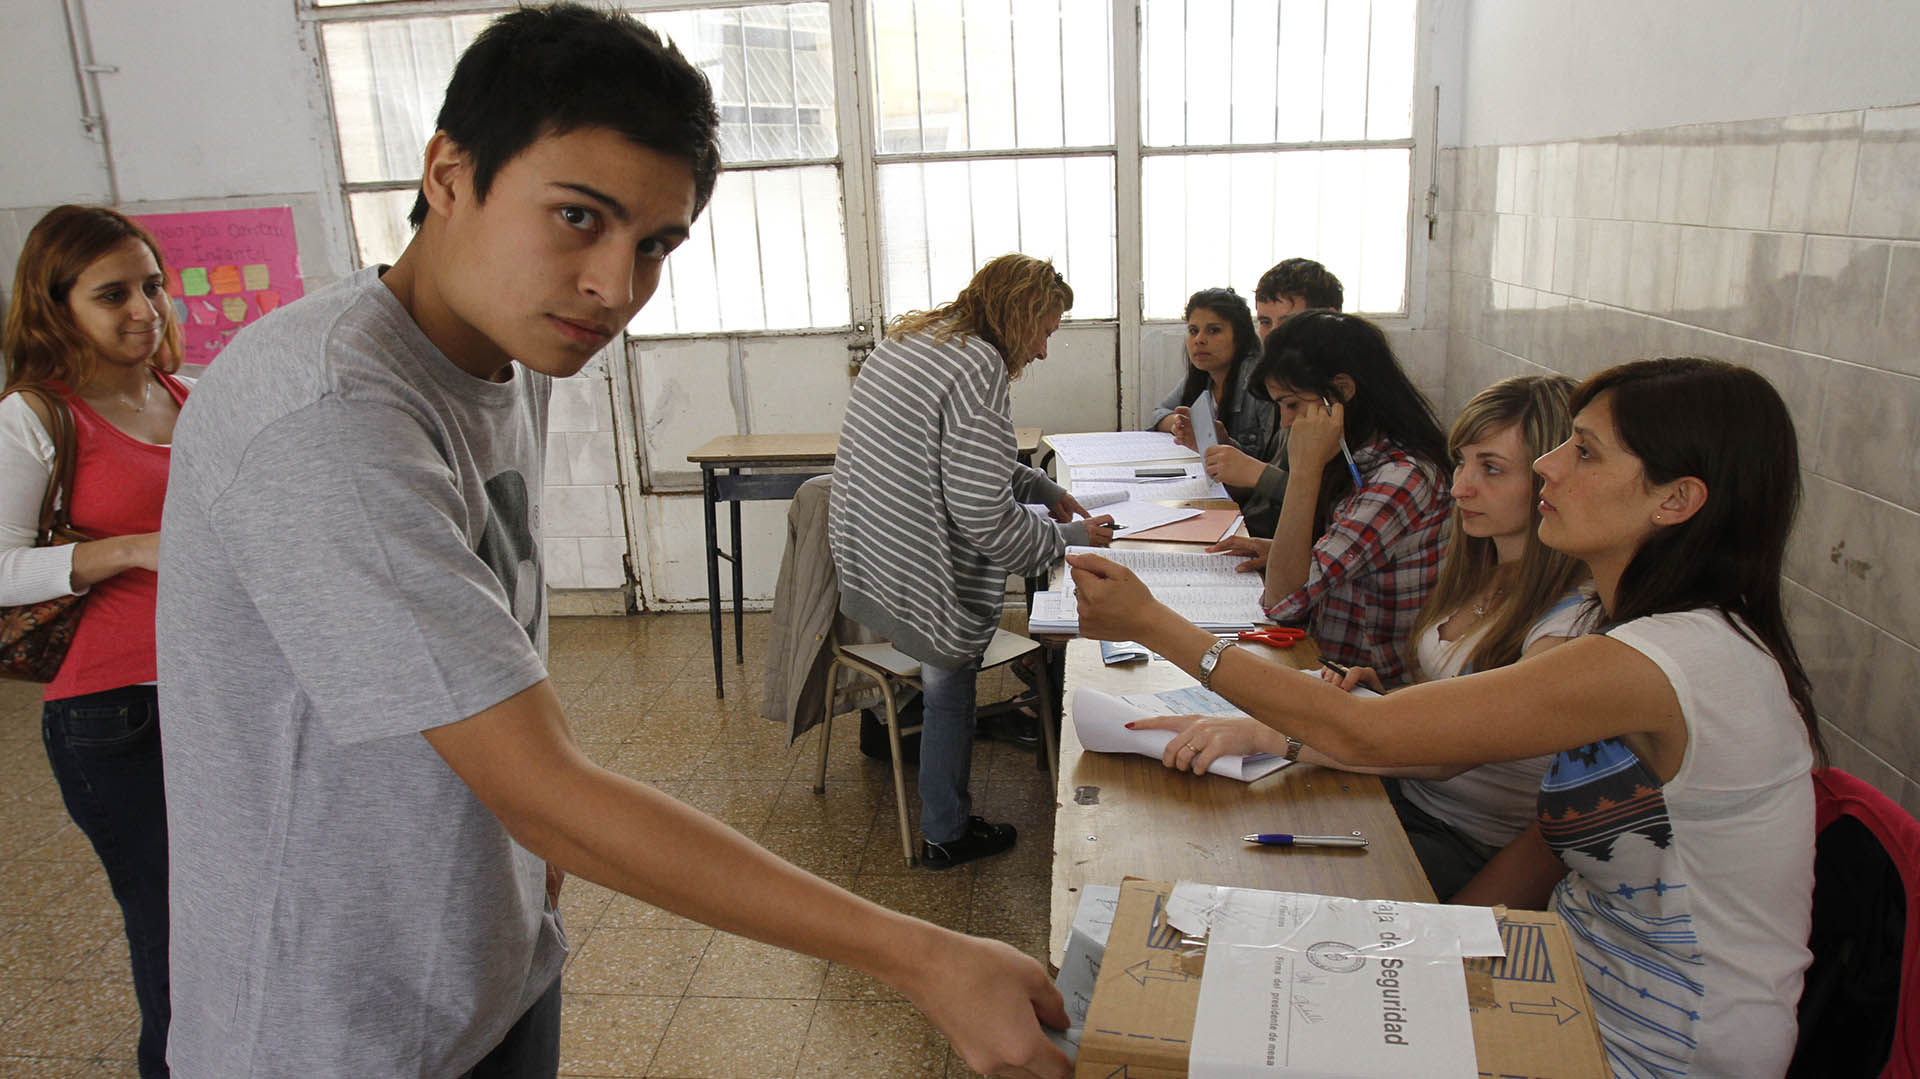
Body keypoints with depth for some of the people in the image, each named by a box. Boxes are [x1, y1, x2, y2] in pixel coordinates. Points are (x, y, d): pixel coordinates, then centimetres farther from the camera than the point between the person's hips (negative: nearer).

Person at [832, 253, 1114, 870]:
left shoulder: (906, 340, 7)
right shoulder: (978, 369, -24)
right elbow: (987, 519, -26)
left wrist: (1039, 486, 16)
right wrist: (1069, 538, -10)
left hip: (860, 562, 8)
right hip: (922, 585, -8)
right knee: (949, 694, 14)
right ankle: (946, 836, 32)